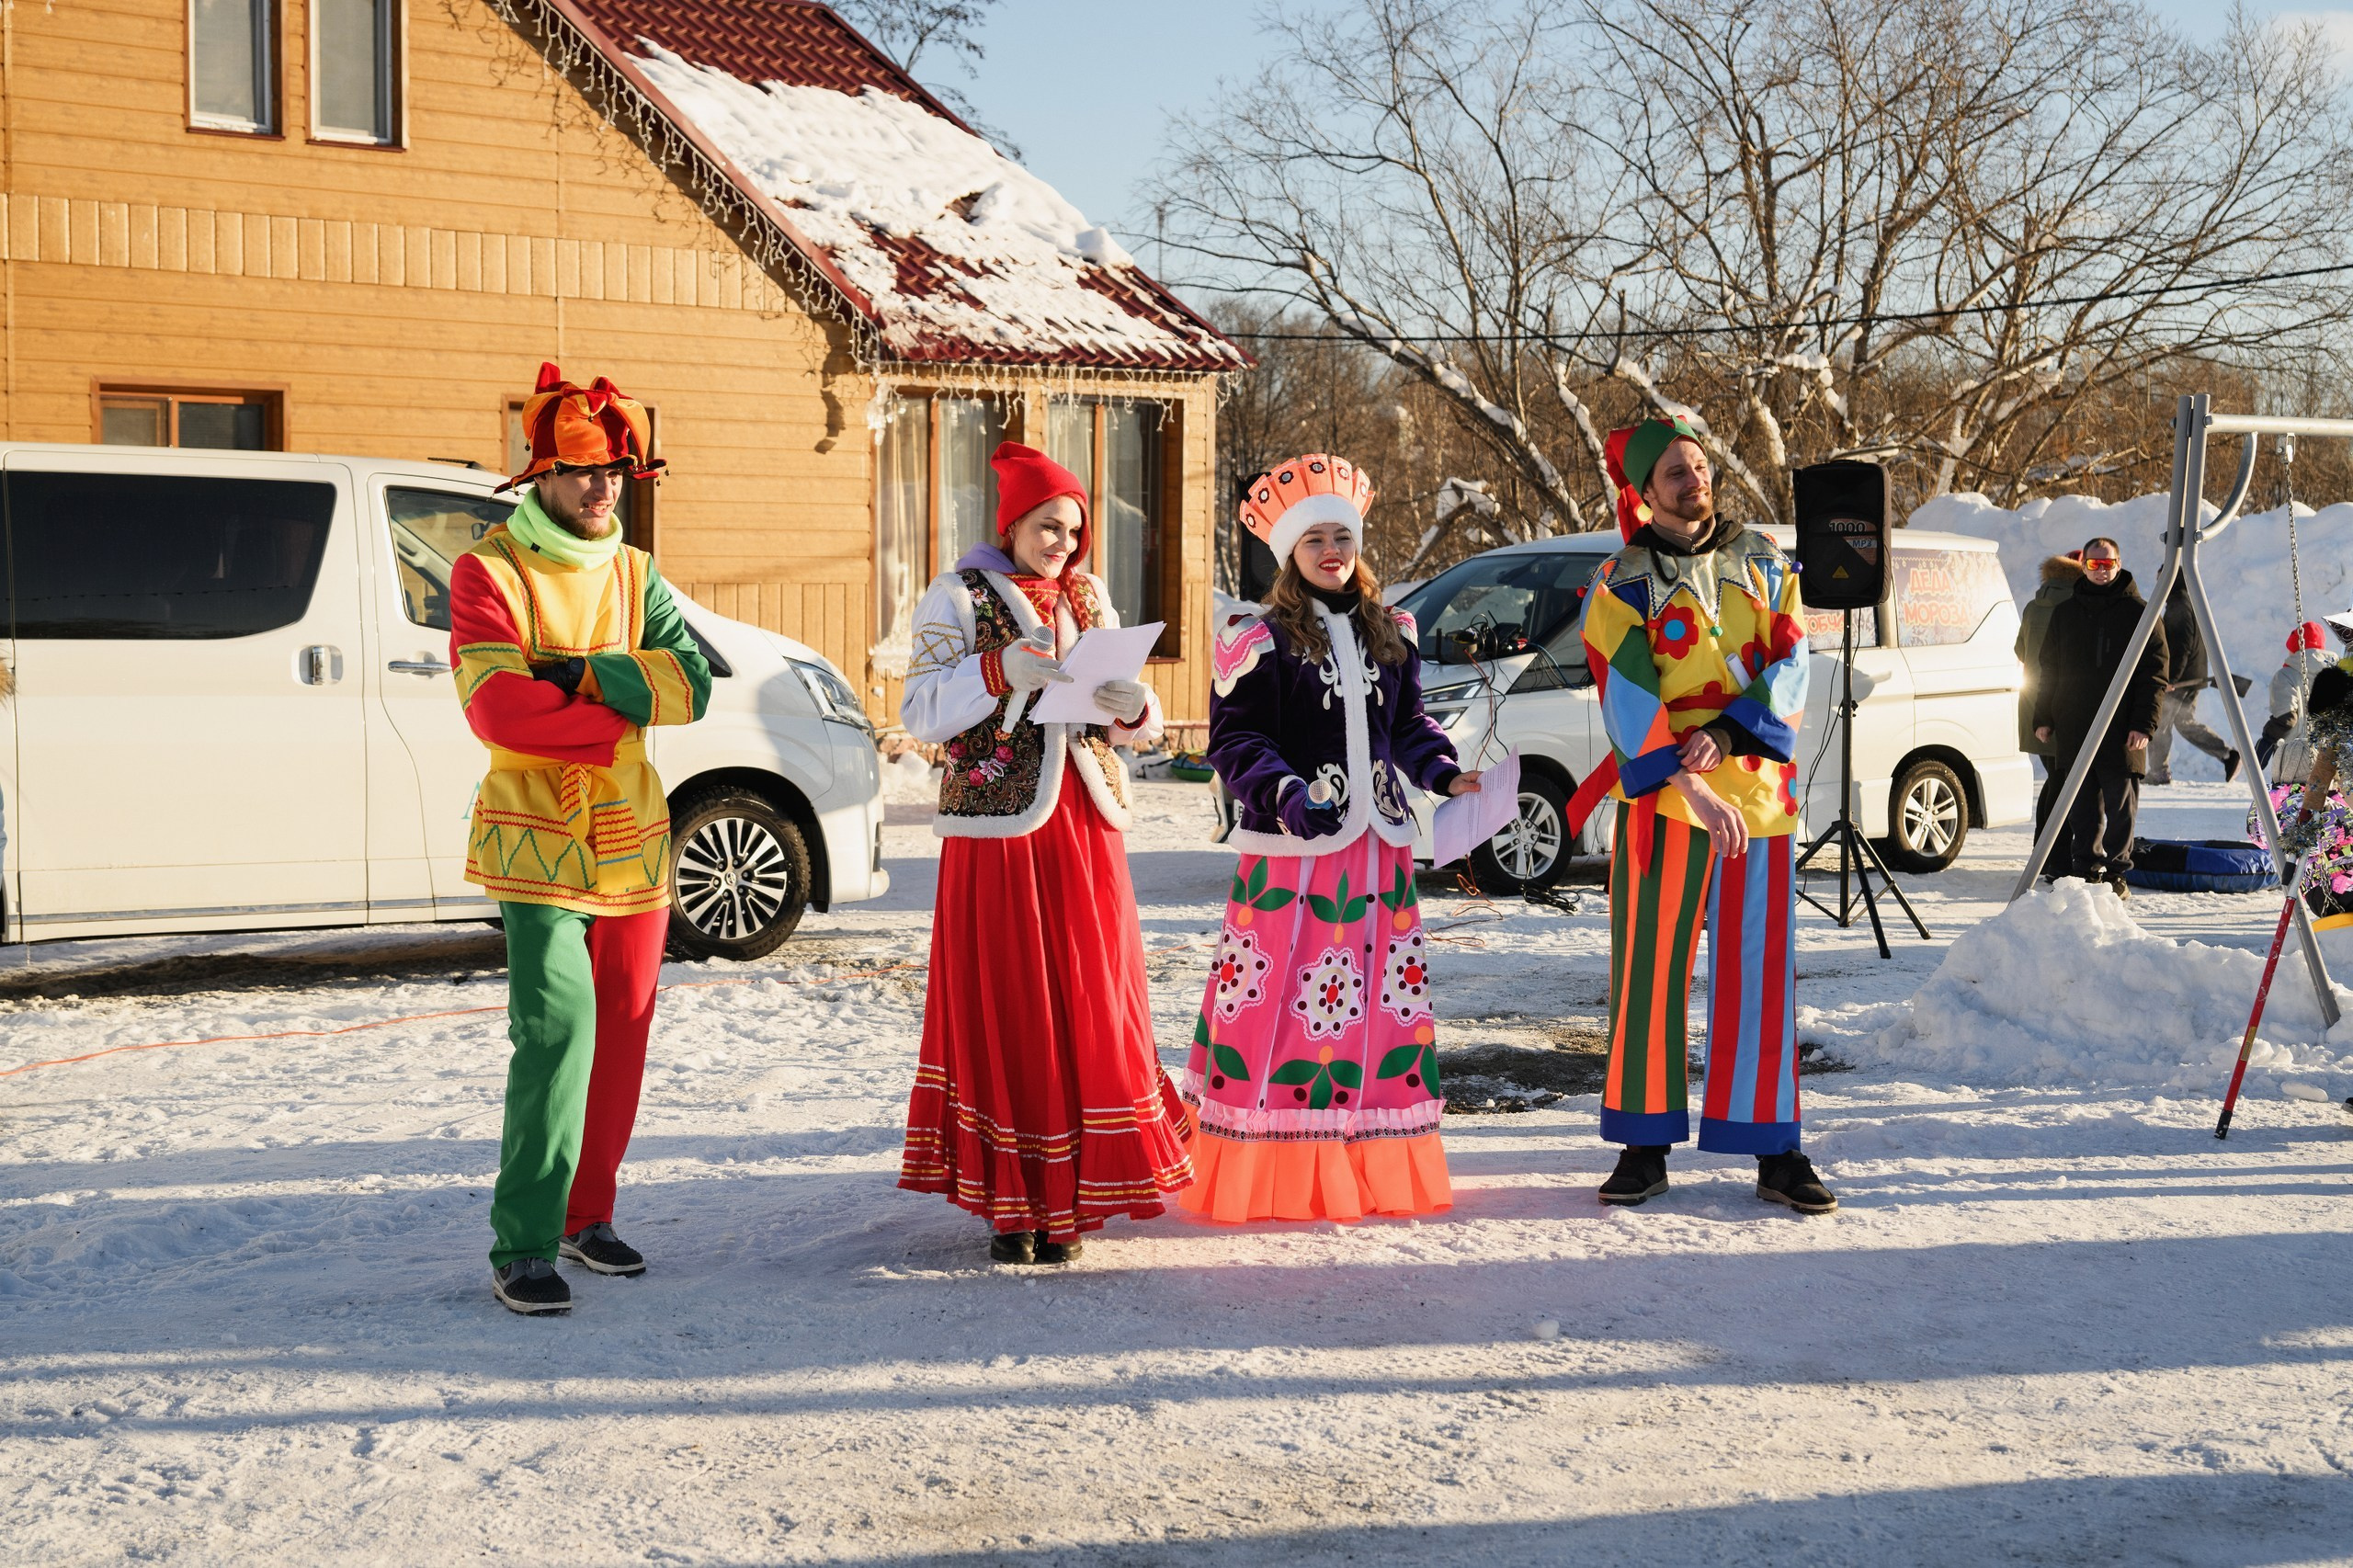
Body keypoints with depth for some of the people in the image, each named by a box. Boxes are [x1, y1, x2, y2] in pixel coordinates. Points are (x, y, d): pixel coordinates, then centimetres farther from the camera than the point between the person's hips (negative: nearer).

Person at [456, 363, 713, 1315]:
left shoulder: (634, 575, 14)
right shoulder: (491, 572, -3)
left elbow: (689, 681, -2)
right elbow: (495, 706, -17)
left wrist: (579, 675, -15)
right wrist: (617, 715, -13)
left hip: (632, 840, 6)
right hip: (537, 839, -6)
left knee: (622, 1032, 10)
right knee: (557, 1025, -17)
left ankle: (586, 1214, 24)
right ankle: (521, 1246, -14)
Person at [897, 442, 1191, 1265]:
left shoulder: (1088, 597, 15)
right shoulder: (957, 598, 1)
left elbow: (1126, 721, 15)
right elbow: (920, 712, -8)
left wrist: (1132, 709, -8)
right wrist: (1000, 672, -21)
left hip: (1084, 825, 5)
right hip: (995, 829, -4)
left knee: (1088, 1006, 2)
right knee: (1003, 1007, -3)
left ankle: (1067, 1195, 10)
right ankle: (1009, 1200, 4)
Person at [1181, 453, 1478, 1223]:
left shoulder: (1390, 632, 13)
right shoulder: (1259, 639, -4)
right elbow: (1234, 739, -8)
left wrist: (1447, 775, 2)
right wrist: (1286, 793, -23)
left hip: (1377, 843, 6)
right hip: (1291, 843, -6)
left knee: (1381, 995, 8)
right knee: (1279, 998, -7)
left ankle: (1373, 1167, 18)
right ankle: (1272, 1175, 0)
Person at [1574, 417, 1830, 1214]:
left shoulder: (1760, 561, 10)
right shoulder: (1620, 585, -1)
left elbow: (1790, 663, 1)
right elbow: (1629, 702, -9)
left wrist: (1728, 736, -14)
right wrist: (1689, 782, -20)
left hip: (1758, 792, 3)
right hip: (1662, 796, -2)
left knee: (1760, 971, 4)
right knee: (1650, 969, 0)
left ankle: (1773, 1152, 10)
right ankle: (1645, 1146, 8)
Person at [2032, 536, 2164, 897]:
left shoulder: (2139, 613, 2)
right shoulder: (2065, 613, 14)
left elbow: (2153, 673, -2)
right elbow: (2048, 670, 18)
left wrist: (2143, 724, -10)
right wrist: (2043, 717, 11)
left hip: (2122, 731, -3)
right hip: (2073, 730, 3)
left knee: (2120, 806, 0)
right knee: (2083, 807, 6)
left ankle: (2114, 871, 8)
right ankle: (2086, 869, 12)